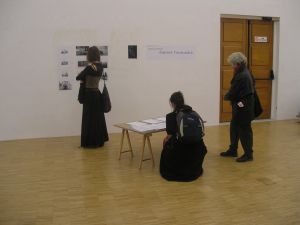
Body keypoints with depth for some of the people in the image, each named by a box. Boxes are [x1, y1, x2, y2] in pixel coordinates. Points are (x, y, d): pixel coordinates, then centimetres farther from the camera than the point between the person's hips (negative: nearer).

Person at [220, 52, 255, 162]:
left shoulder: (241, 76, -24)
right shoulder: (245, 72, 8)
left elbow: (232, 92, -18)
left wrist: (225, 97, 0)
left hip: (243, 107, -10)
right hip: (242, 106, 10)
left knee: (244, 130, 2)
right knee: (234, 128, 17)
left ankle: (248, 154, 15)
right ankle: (233, 150, 29)